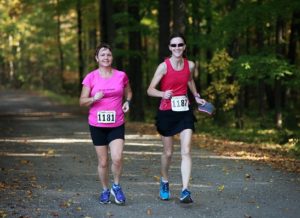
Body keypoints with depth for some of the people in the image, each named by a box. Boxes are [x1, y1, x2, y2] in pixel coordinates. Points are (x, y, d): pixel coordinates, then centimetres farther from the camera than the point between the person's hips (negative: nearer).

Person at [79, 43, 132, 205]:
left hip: (117, 124, 0)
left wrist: (127, 102, -1)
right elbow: (82, 101, -1)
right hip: (97, 125, 0)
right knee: (103, 162, 6)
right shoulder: (90, 77, -4)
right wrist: (94, 98, -20)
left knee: (117, 158, -15)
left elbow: (128, 92, 20)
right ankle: (105, 190, 27)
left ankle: (116, 187, 10)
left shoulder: (121, 75, 1)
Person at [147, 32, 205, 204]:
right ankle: (164, 183, 37)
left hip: (185, 112, 2)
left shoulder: (190, 65, 1)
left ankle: (185, 191, -16)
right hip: (167, 112, -2)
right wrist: (163, 94, -30)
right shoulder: (164, 66, -11)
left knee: (186, 151, -12)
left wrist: (197, 96, 16)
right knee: (168, 152, 11)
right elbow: (150, 90, -11)